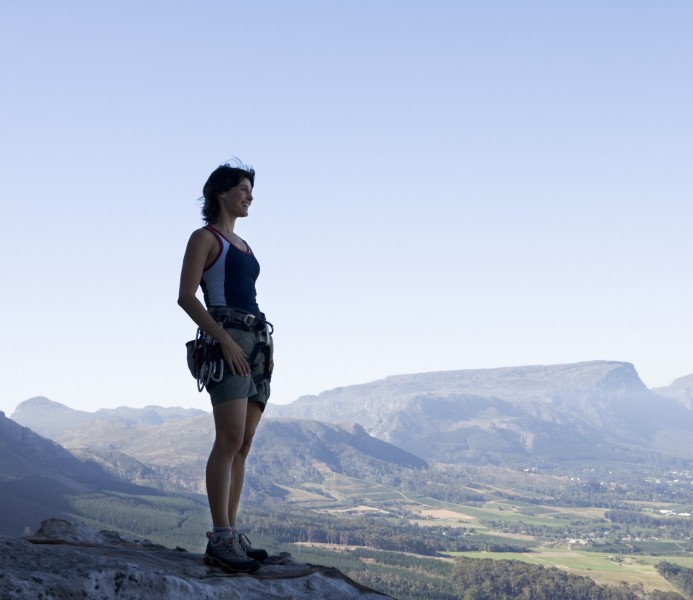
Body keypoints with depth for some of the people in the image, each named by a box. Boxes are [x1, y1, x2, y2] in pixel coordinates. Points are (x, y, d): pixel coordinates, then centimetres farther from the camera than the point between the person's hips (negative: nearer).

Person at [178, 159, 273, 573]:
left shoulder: (242, 245, 24)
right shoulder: (205, 237, 0)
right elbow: (186, 297, -9)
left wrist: (269, 344, 9)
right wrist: (225, 340, -18)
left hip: (256, 340, 8)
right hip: (227, 340, -8)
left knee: (243, 444, 4)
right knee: (231, 439, -17)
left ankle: (231, 534, 6)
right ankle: (220, 540, -18)